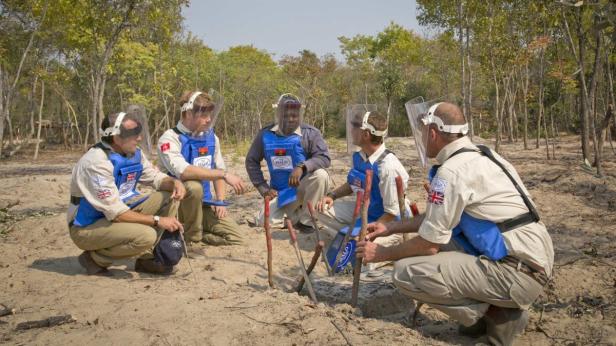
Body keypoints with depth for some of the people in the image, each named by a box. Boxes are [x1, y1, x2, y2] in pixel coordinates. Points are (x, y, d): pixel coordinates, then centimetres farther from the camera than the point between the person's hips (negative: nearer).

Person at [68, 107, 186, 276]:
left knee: (167, 197, -5)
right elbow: (115, 212, -29)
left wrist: (174, 183, -15)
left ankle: (146, 258, 4)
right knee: (145, 236, -31)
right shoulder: (97, 162, -27)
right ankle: (94, 258, -4)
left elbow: (155, 177, 8)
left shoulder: (134, 153, -3)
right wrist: (157, 220, -27)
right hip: (87, 227, -8)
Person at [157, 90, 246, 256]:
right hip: (177, 202, -5)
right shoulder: (170, 138, -18)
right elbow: (183, 171, -36)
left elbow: (218, 169, 14)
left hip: (204, 203, 6)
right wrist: (224, 174, -36)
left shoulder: (211, 137, 3)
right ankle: (192, 241, -16)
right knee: (193, 186, -38)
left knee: (235, 238, -6)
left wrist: (220, 201, 1)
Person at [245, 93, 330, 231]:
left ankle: (306, 220, -14)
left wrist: (302, 167, -37)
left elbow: (324, 158, -20)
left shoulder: (310, 133, -11)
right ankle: (295, 213, 18)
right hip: (280, 192, 2)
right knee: (264, 222, -14)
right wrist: (263, 188, -1)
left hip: (303, 187, -2)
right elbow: (251, 161, 5)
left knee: (320, 174, -32)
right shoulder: (266, 134, -4)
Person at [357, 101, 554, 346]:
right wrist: (391, 228, 24)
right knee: (439, 231, 22)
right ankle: (492, 304, 13)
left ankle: (498, 315, 0)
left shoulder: (452, 171, -17)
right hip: (532, 258, 9)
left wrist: (383, 254, 5)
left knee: (406, 272, -14)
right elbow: (439, 218, 22)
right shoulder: (478, 156, 11)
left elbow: (429, 245, -11)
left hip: (518, 272, -9)